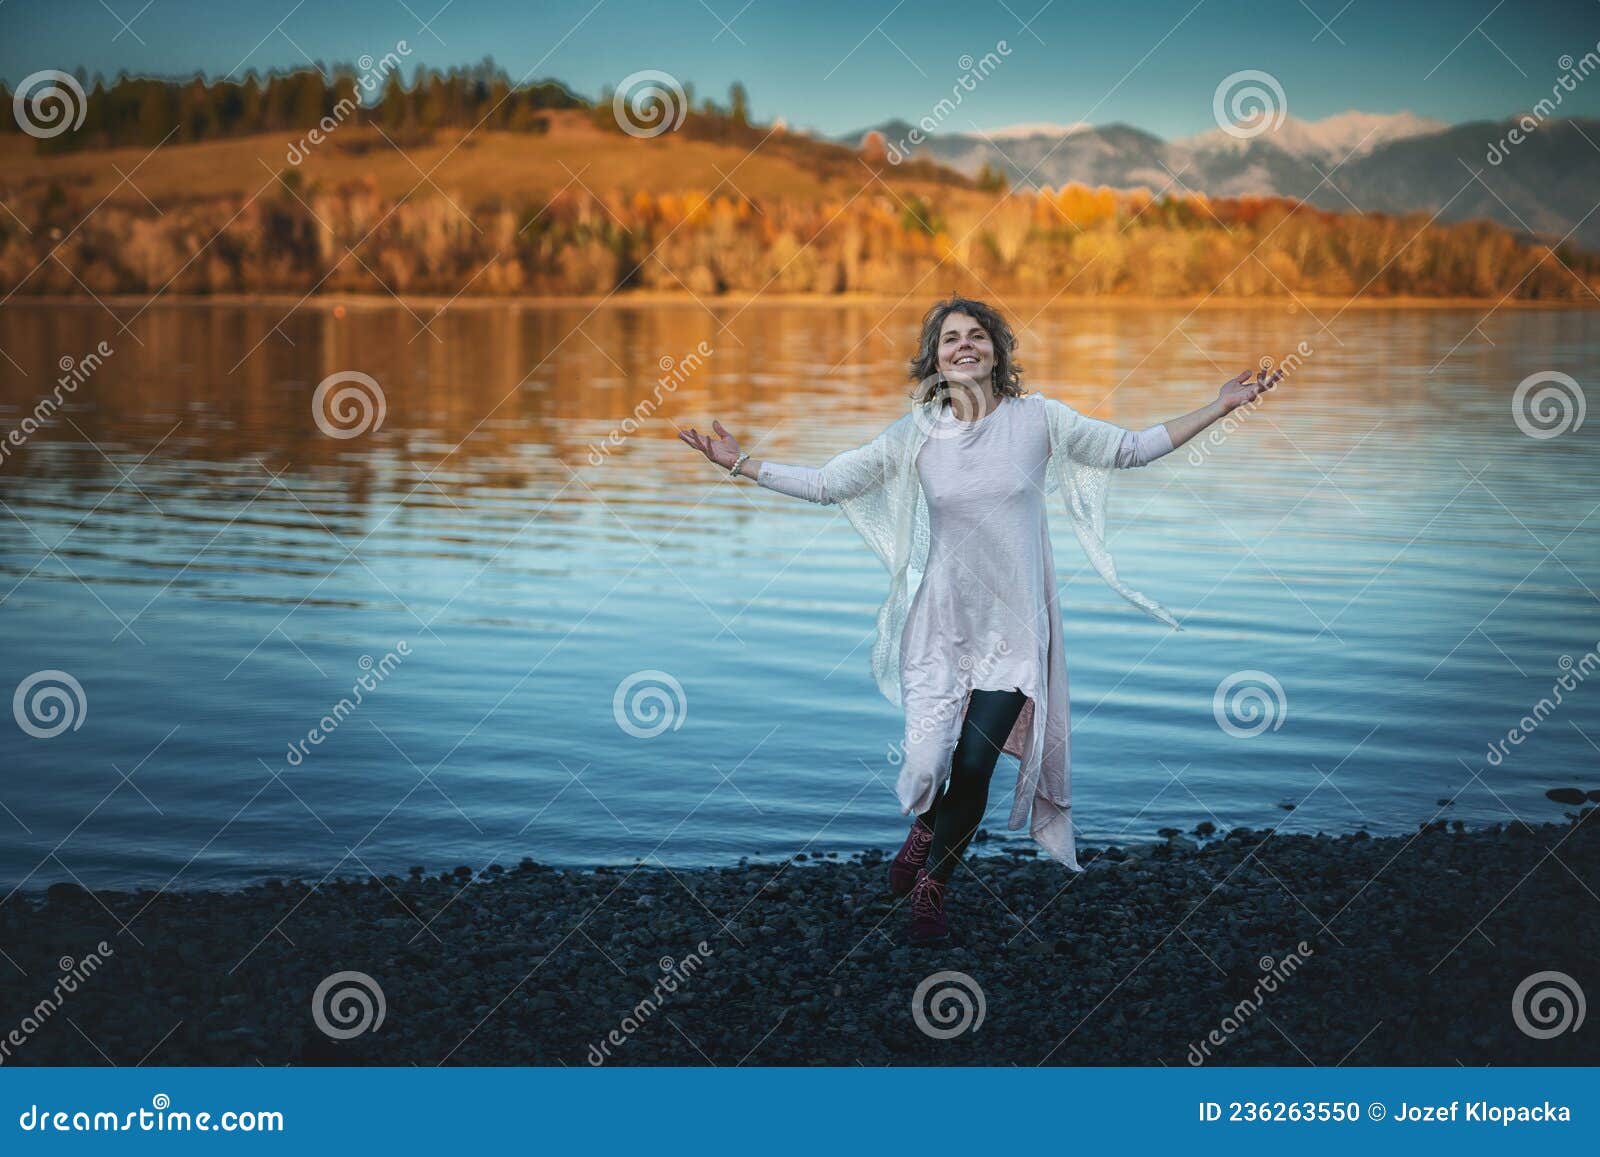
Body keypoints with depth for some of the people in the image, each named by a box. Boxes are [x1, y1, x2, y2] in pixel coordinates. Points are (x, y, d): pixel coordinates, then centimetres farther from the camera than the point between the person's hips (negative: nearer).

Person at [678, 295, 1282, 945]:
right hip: (942, 623, 0)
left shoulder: (1037, 419, 0)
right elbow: (827, 484, 2)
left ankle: (933, 882, 21)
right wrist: (741, 464, -5)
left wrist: (1220, 406, 3)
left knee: (974, 764, -6)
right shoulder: (916, 436, 0)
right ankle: (924, 830, 30)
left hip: (1015, 626, 0)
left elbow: (1130, 449, 7)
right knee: (927, 763, -8)